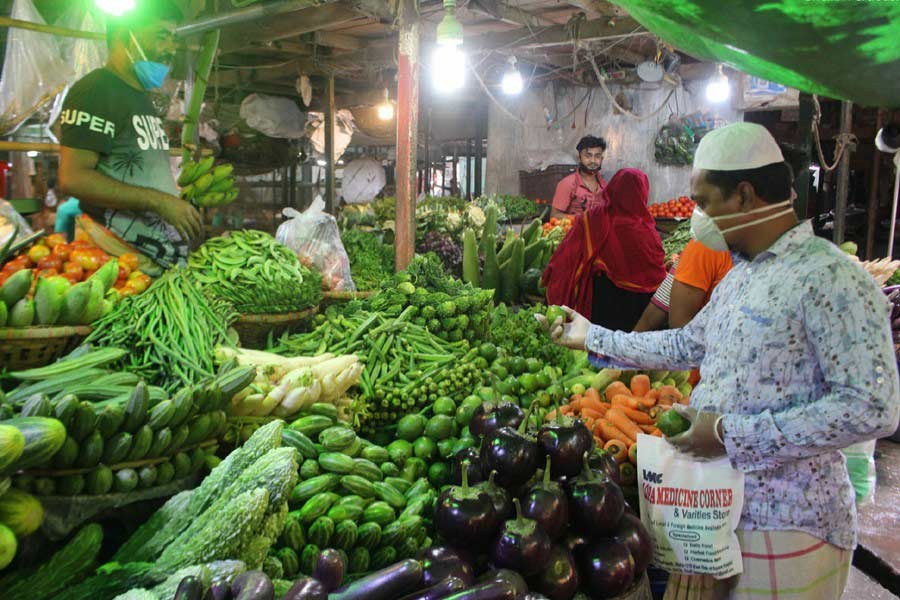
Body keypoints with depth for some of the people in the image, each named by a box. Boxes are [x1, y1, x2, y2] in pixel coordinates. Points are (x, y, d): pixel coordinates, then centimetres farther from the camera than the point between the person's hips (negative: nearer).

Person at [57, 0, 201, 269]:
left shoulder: (144, 99, 21)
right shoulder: (95, 91, -7)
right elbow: (73, 178, -18)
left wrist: (189, 192, 12)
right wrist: (159, 201, -20)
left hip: (168, 249, 8)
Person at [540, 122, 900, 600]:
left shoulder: (830, 278, -19)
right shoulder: (739, 275, 11)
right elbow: (687, 344, 20)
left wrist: (732, 434, -24)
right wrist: (592, 336, 21)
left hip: (785, 526, -8)